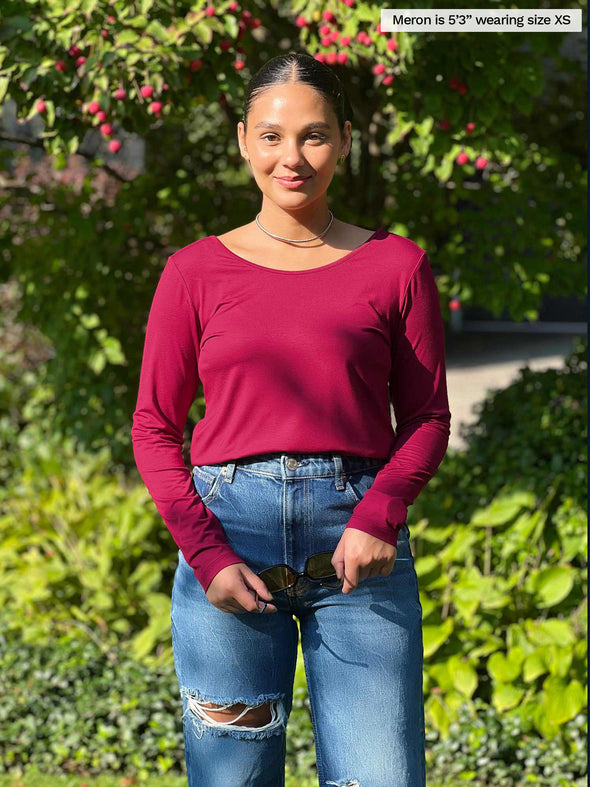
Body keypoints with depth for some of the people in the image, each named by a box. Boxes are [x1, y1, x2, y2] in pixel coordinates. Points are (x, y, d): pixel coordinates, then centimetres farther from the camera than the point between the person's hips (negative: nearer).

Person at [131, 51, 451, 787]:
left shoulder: (396, 263, 7)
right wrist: (205, 554, -6)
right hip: (227, 536, 0)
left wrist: (379, 514, -11)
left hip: (358, 547, 0)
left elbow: (427, 416, 8)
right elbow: (154, 428, 7)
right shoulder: (196, 271, 7)